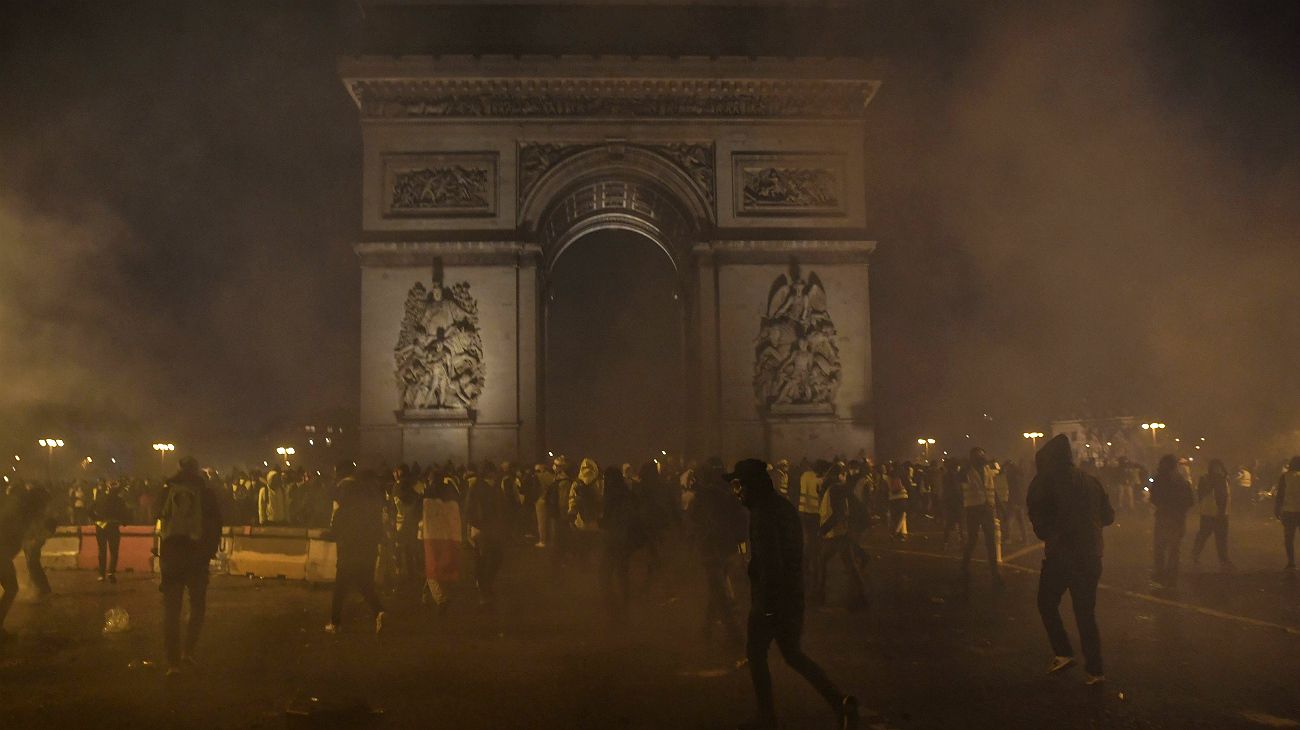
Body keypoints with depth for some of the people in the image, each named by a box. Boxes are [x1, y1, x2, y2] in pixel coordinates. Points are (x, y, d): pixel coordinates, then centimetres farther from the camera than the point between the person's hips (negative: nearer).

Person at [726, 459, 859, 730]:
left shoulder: (762, 512, -19)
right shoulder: (783, 506, 10)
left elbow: (769, 562, -24)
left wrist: (766, 604, -19)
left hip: (771, 598, -9)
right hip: (793, 595, 9)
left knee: (756, 653, 9)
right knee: (793, 654, 16)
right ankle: (840, 701, 4)